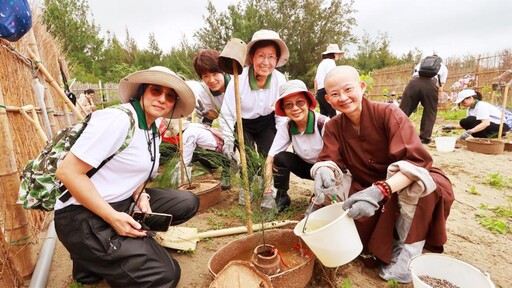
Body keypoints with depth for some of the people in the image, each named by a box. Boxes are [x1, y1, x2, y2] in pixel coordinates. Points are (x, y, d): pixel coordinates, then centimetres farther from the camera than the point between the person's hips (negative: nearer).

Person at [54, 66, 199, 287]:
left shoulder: (153, 128, 5)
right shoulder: (117, 119, -22)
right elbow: (67, 171, -23)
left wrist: (141, 196, -6)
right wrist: (112, 217, -24)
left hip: (123, 203, 8)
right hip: (83, 216, -8)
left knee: (187, 203, -1)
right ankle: (91, 262, 7)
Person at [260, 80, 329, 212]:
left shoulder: (324, 123, -29)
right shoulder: (286, 128, -17)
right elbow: (270, 159, -19)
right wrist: (267, 194, -26)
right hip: (306, 166, 3)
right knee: (280, 157, -21)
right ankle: (282, 197, 0)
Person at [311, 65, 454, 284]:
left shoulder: (388, 114, -21)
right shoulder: (333, 126, -7)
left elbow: (416, 159, -32)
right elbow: (328, 161, -14)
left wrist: (379, 190, -48)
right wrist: (324, 172, -41)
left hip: (402, 188, -3)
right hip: (365, 189, 4)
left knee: (426, 182, -35)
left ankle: (410, 250, -14)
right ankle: (390, 239, 7)